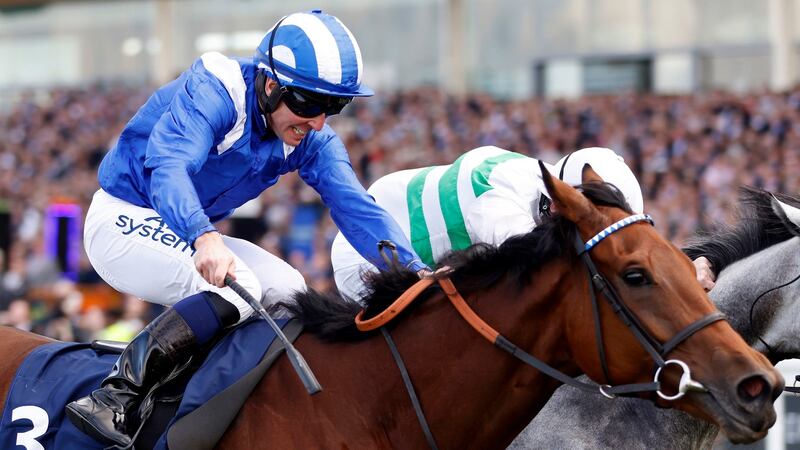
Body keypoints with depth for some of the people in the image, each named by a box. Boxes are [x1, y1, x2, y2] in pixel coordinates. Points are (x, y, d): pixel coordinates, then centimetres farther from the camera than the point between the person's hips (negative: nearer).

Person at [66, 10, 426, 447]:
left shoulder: (311, 139, -3)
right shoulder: (214, 92, -26)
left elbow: (354, 207, -13)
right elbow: (168, 169, -41)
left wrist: (414, 270, -29)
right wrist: (203, 237, -60)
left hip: (191, 231, 8)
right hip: (124, 222, -8)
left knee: (287, 290, -8)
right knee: (236, 289, -27)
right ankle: (117, 395, -30)